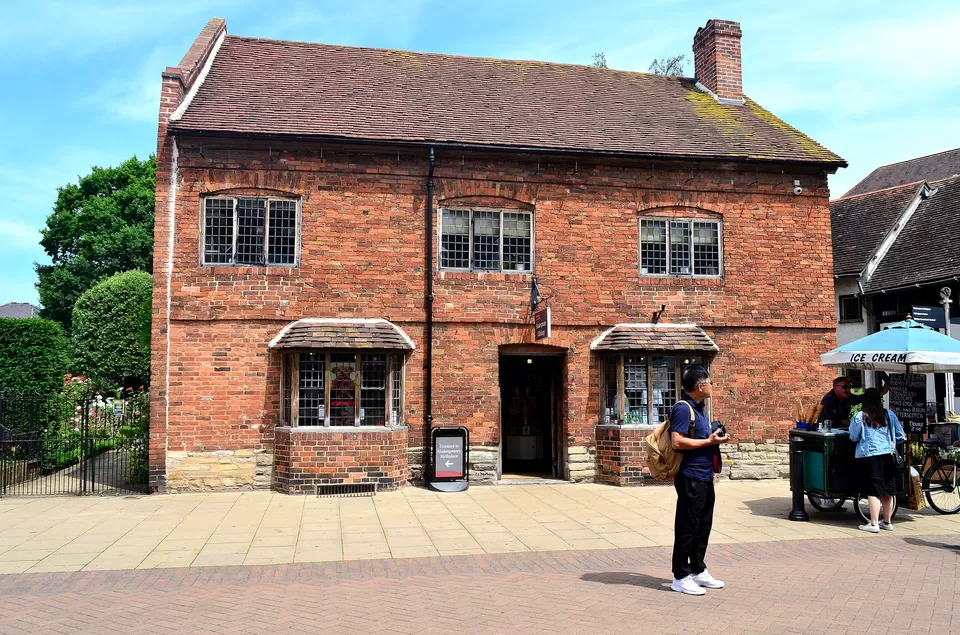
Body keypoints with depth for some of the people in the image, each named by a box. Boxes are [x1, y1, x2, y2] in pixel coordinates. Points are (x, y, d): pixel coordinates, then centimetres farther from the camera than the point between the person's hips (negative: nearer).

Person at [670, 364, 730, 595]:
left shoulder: (699, 407, 15)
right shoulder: (683, 408, -16)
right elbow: (677, 442, -25)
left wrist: (715, 437, 10)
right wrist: (709, 441, -18)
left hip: (705, 476, 10)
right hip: (690, 477, -10)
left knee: (703, 525, 16)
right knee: (687, 527, -2)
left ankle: (698, 570, 28)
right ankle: (681, 577, 6)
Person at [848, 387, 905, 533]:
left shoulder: (859, 417, -7)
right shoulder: (889, 414, 3)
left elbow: (853, 437, -1)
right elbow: (901, 435, 6)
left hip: (869, 457, -4)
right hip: (887, 456, 4)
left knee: (873, 491, 0)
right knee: (887, 491, 14)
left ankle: (874, 524, 1)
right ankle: (888, 522, 25)